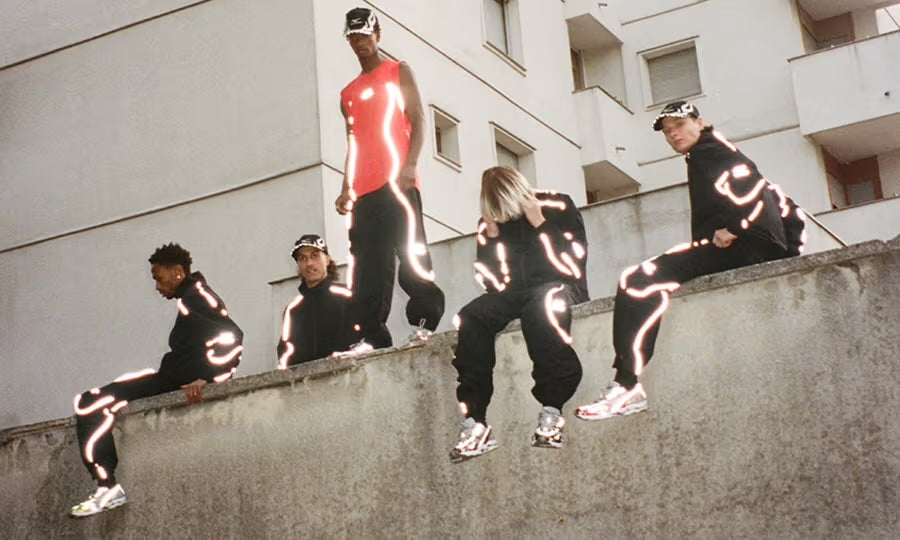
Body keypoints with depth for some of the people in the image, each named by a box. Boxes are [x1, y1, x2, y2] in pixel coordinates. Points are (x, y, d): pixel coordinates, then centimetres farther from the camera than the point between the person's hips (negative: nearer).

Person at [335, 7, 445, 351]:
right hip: (364, 190, 5)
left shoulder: (399, 72, 11)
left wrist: (409, 166, -15)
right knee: (367, 267, -1)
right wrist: (347, 188, 10)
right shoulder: (349, 94, 23)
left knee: (411, 251, -13)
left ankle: (424, 320, -11)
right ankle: (372, 338, -3)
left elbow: (417, 122, 0)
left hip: (397, 181, -5)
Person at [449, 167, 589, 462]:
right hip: (515, 295, 4)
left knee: (543, 305, -40)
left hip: (558, 287, -3)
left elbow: (572, 267, -9)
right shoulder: (489, 222, 9)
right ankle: (475, 421, -30)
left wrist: (540, 225, -14)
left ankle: (551, 409, -37)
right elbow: (494, 284, 3)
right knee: (470, 318, -27)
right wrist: (492, 236, -7)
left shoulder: (557, 207, -1)